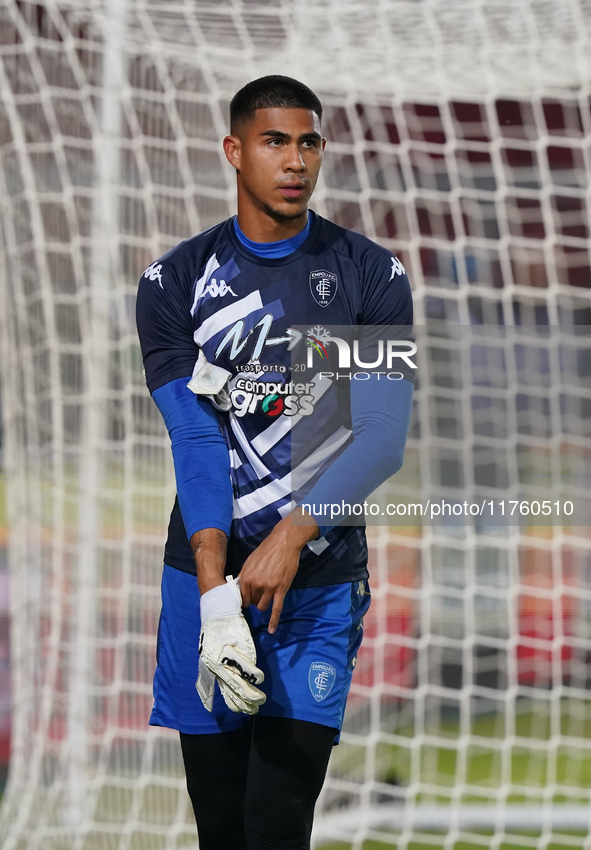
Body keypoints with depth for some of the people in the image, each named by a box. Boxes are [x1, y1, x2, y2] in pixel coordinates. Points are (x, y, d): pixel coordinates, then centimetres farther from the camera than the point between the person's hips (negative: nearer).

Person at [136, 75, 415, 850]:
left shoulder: (371, 278, 1)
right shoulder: (176, 283, 2)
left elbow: (384, 439, -6)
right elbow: (194, 441, -6)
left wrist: (291, 537, -19)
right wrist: (215, 592, -18)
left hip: (320, 576, -1)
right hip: (206, 572, 1)